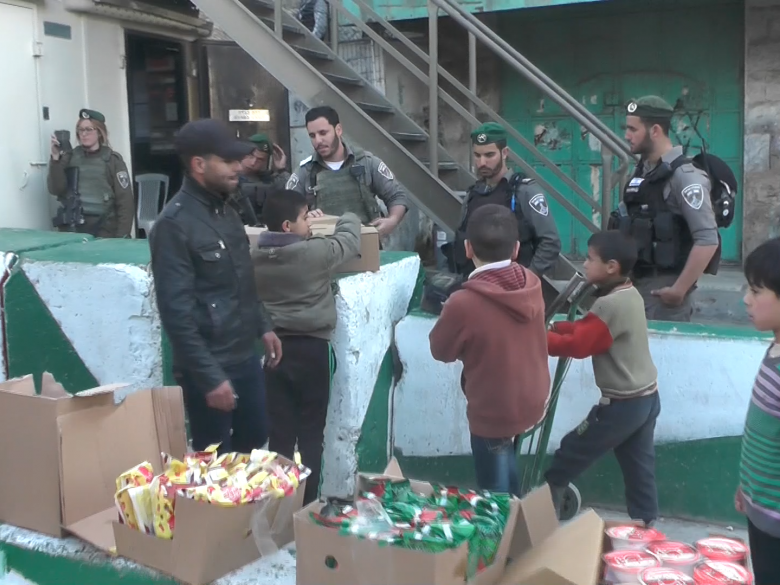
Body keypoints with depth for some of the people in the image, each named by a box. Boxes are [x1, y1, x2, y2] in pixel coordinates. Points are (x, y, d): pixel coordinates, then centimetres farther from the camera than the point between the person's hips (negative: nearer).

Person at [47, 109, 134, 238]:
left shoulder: (112, 160, 1)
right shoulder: (69, 157, 8)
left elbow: (125, 201, -3)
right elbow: (55, 189, -2)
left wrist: (122, 237, -11)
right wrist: (56, 158, -14)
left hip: (104, 231, -2)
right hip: (72, 229, 2)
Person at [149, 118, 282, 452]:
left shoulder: (225, 209, 9)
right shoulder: (174, 224, -18)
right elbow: (176, 312, -21)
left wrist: (263, 326, 15)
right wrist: (210, 377, -21)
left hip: (246, 356, 8)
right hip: (210, 366, -8)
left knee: (254, 445, 20)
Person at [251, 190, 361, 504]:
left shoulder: (255, 256, -2)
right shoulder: (317, 251, -14)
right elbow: (350, 239, 4)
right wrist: (348, 218, 25)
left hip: (273, 347, 4)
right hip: (311, 348, -4)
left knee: (280, 432, 9)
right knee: (310, 433, 7)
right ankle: (306, 503, 13)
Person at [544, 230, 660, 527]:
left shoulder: (611, 305, -23)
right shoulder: (630, 295, 7)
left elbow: (577, 345, -21)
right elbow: (588, 328, 11)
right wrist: (554, 327, 2)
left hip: (622, 404, -9)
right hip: (646, 397, 9)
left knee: (568, 456, 6)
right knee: (640, 473, 14)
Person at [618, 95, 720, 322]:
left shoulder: (684, 175, -14)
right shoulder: (641, 173, 11)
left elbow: (708, 240, -20)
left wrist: (679, 289, -18)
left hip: (664, 287, -8)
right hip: (638, 282, 8)